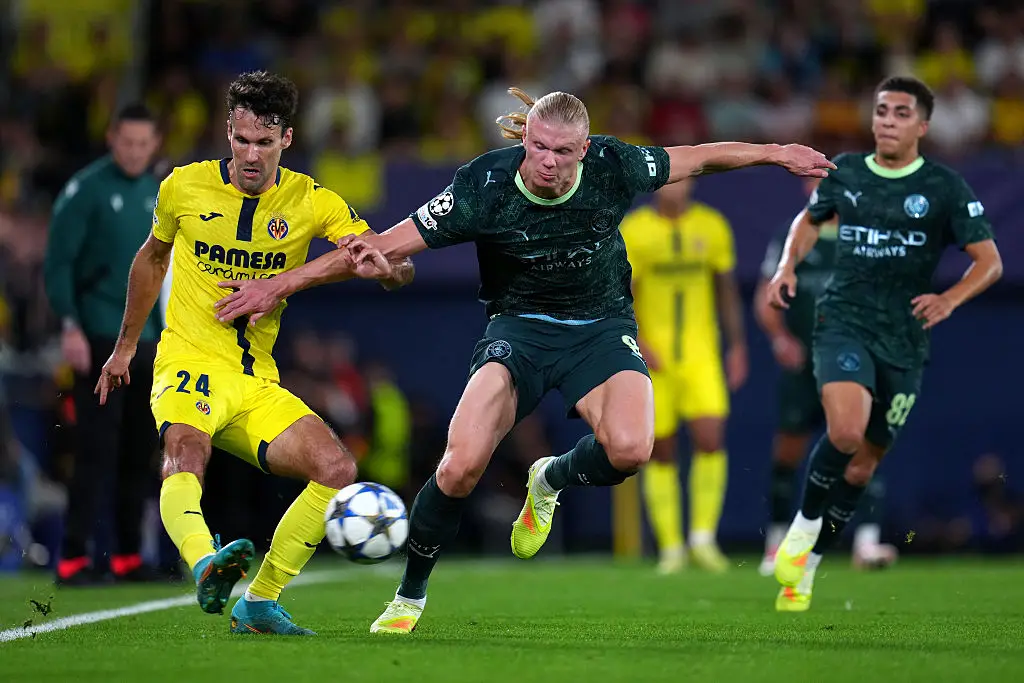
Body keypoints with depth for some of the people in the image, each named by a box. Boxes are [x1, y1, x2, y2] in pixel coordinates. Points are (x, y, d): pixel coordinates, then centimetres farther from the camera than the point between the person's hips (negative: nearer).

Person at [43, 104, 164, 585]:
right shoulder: (85, 189, -6)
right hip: (99, 341, -6)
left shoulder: (157, 193, 13)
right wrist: (70, 325, -19)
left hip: (147, 340, 6)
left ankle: (127, 555, 15)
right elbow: (57, 264, -9)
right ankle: (75, 558, -8)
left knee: (139, 451, 7)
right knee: (97, 449, -10)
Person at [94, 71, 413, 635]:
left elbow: (399, 269, -4)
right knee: (184, 455, -35)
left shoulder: (311, 202, 1)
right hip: (188, 366, -3)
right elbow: (152, 257, 21)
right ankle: (207, 566, -63)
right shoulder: (185, 187, 1)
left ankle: (258, 603, -3)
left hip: (257, 384, 3)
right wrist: (125, 347, 27)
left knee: (337, 469, -16)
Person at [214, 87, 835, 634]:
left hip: (601, 326, 1)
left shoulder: (614, 169, -16)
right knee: (461, 466, -23)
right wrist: (281, 284, -17)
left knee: (628, 449, -30)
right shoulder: (483, 187, -20)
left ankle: (551, 480, 8)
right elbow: (386, 246, -16)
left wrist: (774, 152, 12)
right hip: (519, 326, -1)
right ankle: (410, 598, 2)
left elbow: (697, 158, 5)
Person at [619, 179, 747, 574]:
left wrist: (737, 346, 10)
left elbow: (726, 290, 13)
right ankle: (670, 548, 8)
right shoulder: (632, 231, -3)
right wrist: (634, 342, -18)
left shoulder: (712, 226, 5)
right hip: (652, 359, -1)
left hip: (700, 355, 1)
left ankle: (703, 538, -4)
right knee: (661, 453, 1)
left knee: (711, 440, -14)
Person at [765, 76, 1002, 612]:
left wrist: (949, 300, -19)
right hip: (844, 322, -1)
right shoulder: (845, 172, 4)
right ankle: (804, 523, -4)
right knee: (845, 431, -28)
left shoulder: (945, 187, -2)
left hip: (904, 341, 1)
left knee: (862, 465, 8)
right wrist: (787, 266, 6)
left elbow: (989, 262, -2)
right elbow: (810, 219, 24)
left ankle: (807, 566, 27)